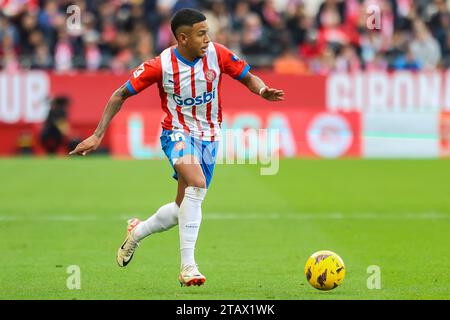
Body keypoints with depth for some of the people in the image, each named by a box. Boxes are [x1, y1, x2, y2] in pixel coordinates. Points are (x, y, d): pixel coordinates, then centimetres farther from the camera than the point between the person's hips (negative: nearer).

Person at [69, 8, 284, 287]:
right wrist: (98, 135, -9)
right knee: (197, 184, -32)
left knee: (184, 208, 4)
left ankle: (137, 232, 36)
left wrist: (262, 90, -20)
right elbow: (120, 95, -6)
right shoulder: (161, 65, -16)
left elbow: (248, 77, 4)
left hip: (209, 137, 4)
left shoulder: (217, 54, -10)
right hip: (177, 133, -4)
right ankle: (188, 266, -28)